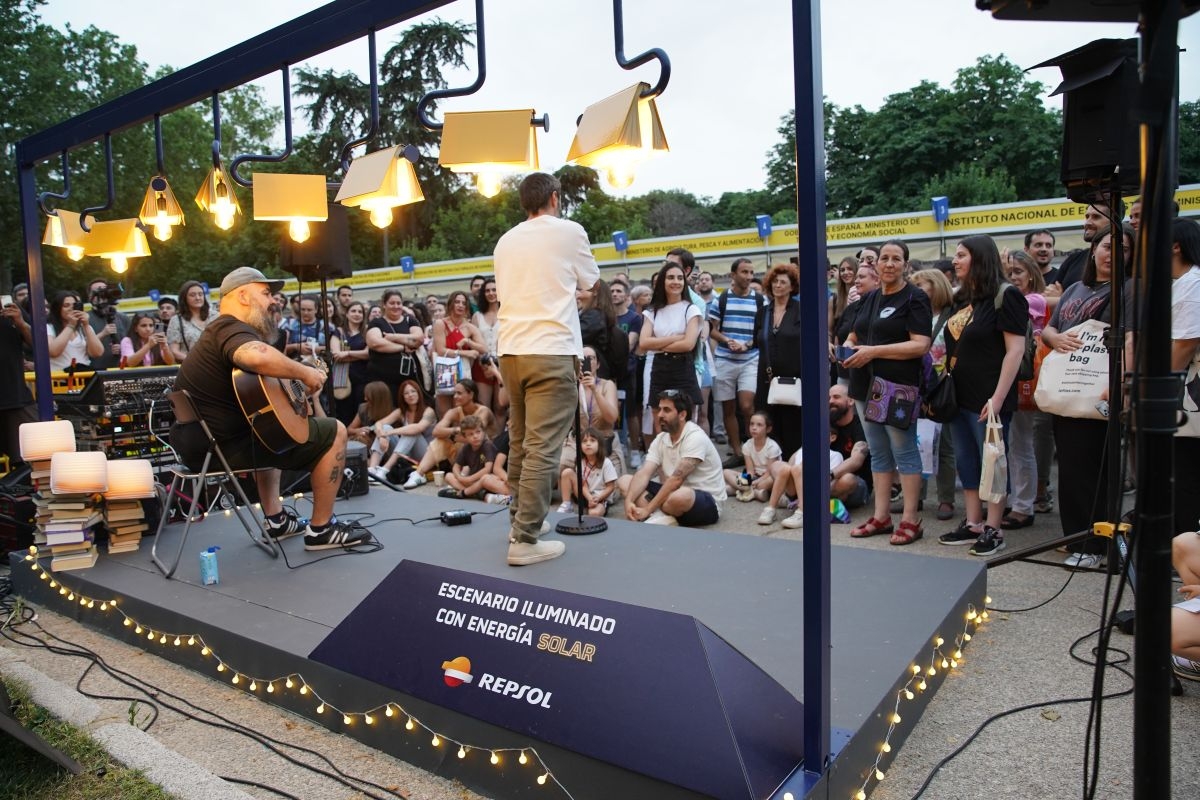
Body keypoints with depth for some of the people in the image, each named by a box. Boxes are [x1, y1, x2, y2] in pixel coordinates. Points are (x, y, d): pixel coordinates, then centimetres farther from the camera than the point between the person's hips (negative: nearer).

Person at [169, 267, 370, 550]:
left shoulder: (217, 331, 18)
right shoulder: (232, 329, -16)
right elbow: (258, 357, -41)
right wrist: (305, 372, -26)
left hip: (199, 441, 11)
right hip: (228, 444, -11)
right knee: (334, 432, -4)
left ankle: (276, 519, 32)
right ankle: (321, 529, 5)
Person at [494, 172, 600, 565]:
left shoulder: (505, 241, 14)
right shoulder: (569, 231, 0)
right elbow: (591, 283, 12)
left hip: (511, 350, 6)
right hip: (551, 351, -6)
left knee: (519, 442, 16)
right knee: (542, 448, -6)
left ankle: (519, 521, 25)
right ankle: (525, 540, -7)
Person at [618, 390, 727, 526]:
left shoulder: (695, 438, -21)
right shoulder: (660, 439, 2)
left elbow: (677, 479, -28)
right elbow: (644, 474, -8)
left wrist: (648, 509, -28)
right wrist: (629, 501, -26)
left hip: (707, 503, -8)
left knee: (679, 497, -43)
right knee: (624, 481, 0)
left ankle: (656, 517, -10)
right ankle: (663, 519, -22)